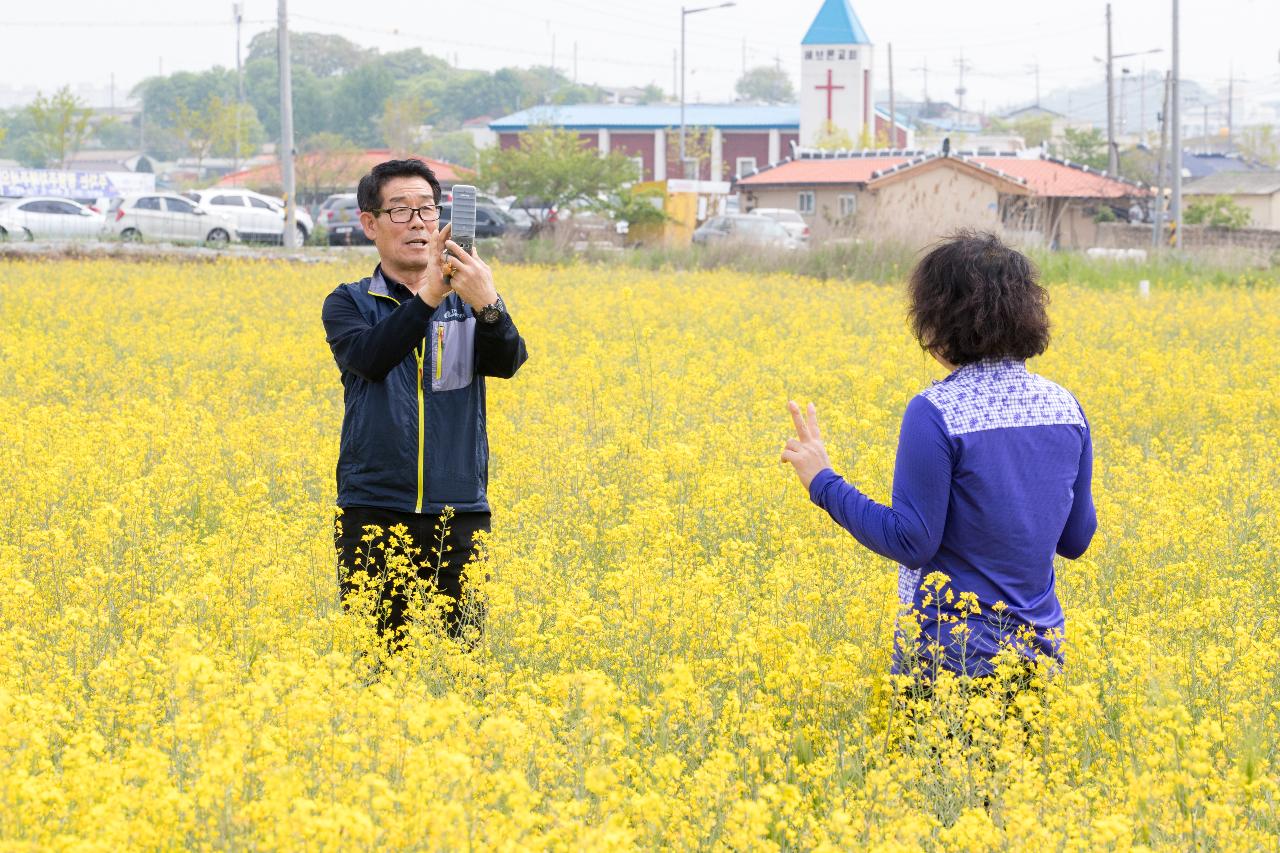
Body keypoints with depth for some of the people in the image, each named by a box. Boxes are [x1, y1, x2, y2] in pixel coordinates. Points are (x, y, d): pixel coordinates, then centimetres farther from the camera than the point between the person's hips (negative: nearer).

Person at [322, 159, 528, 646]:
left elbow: (507, 362, -10)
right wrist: (427, 298, -29)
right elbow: (368, 358, -15)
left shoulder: (471, 300, 9)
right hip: (374, 511, -1)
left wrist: (487, 305, -30)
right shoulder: (348, 304, 6)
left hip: (459, 514, 1)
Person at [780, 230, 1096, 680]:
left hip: (953, 656, -6)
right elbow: (1075, 540, 10)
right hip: (1041, 653, 6)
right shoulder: (1065, 407, 3)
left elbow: (911, 541, -17)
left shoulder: (936, 414, -17)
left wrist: (823, 482, -9)